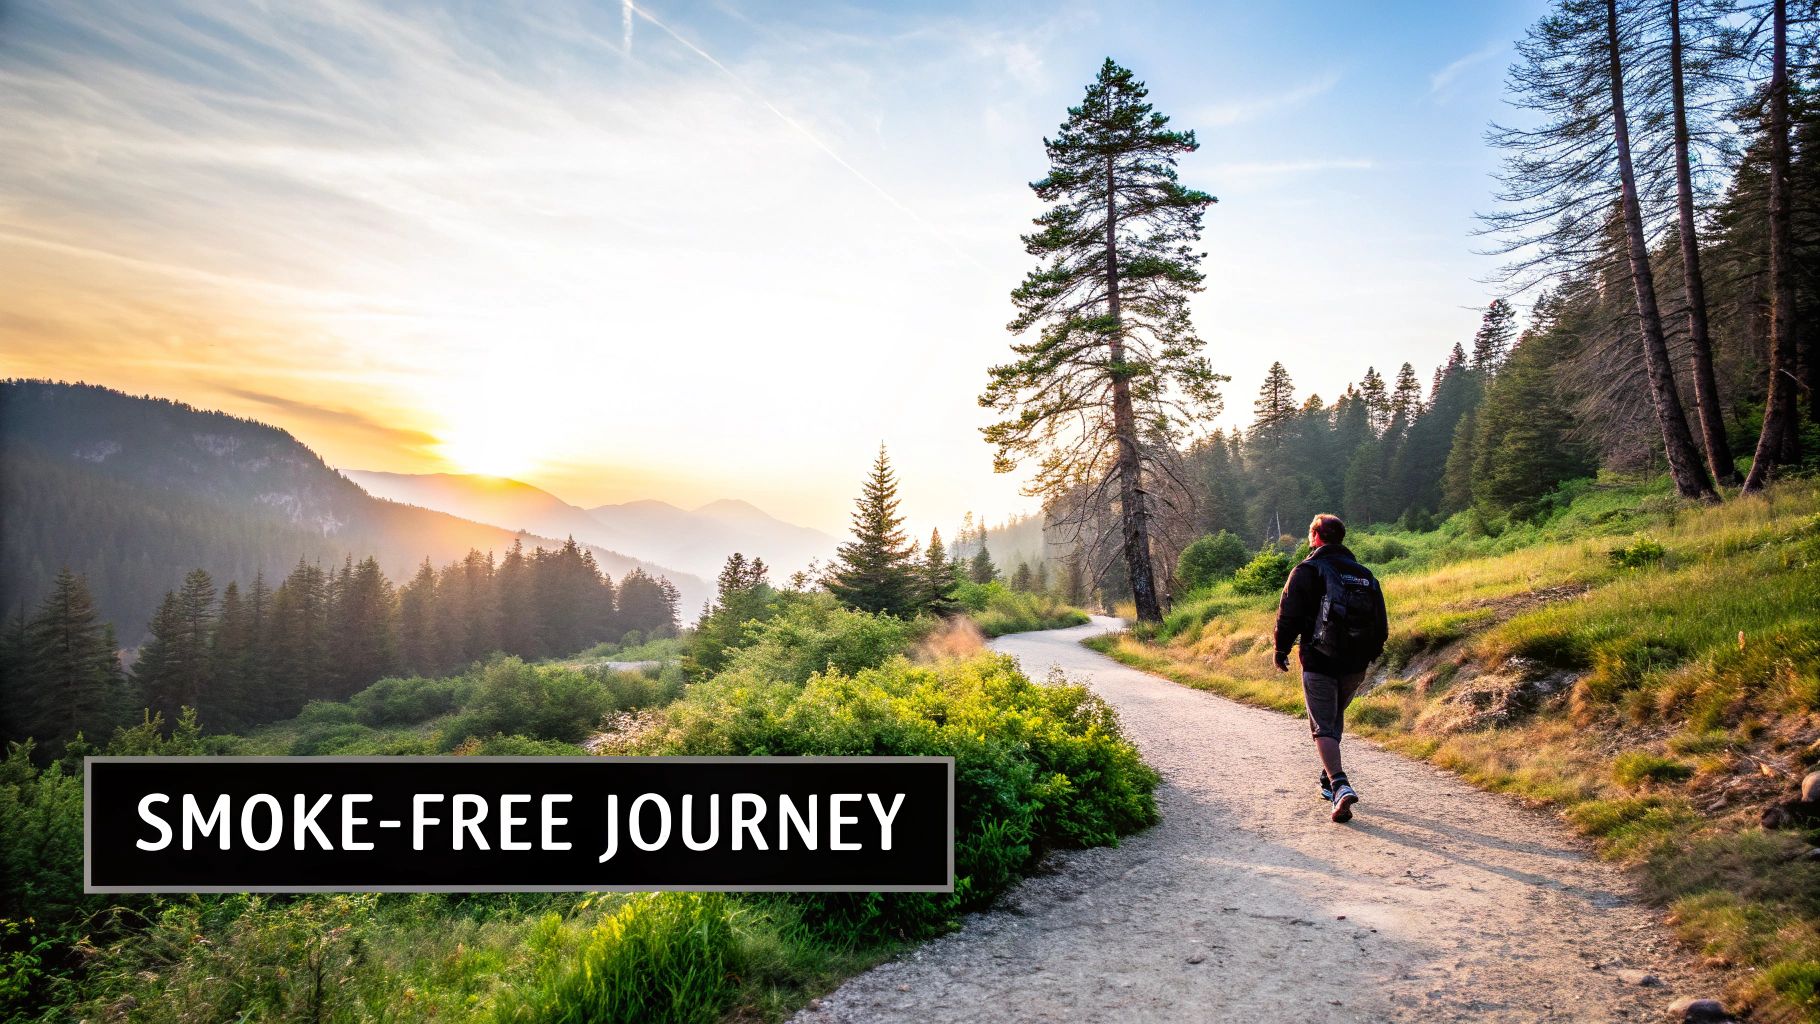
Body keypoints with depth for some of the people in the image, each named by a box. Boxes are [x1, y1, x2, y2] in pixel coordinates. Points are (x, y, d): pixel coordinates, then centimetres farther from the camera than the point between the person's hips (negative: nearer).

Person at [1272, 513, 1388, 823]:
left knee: (1323, 728, -3)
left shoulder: (1308, 570, -7)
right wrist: (1369, 654, 23)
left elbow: (1288, 615, -9)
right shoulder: (1365, 574, 11)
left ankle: (1340, 785, -22)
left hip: (1319, 664, -5)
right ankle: (1329, 780, 29)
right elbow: (1381, 624, 12)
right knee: (1335, 719, 23)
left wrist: (1281, 651, 4)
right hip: (1355, 667, 5)